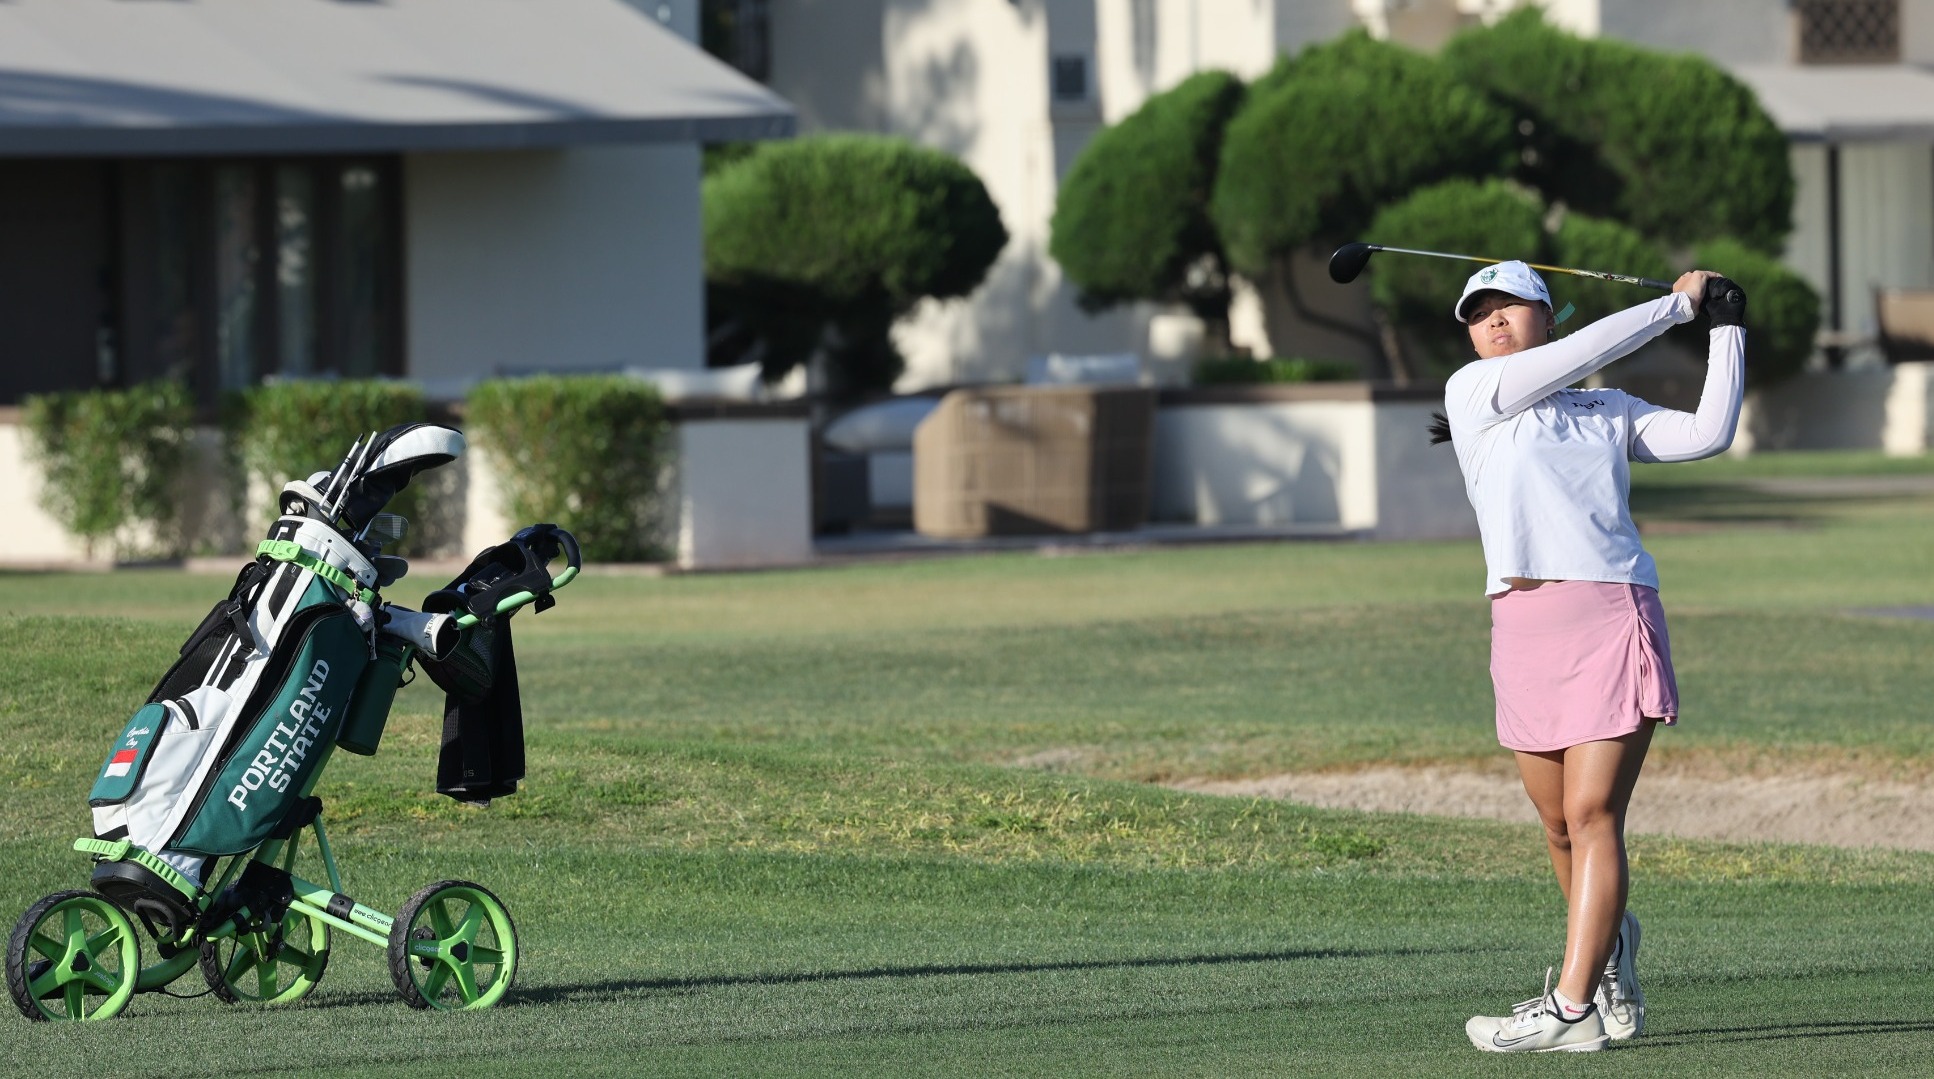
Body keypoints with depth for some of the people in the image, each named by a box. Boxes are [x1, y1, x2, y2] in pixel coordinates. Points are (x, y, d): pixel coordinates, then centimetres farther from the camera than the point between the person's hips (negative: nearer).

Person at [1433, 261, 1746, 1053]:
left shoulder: (1609, 412, 19)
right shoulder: (1472, 392, 11)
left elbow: (1707, 433, 10)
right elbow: (1583, 353, 3)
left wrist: (1727, 330, 11)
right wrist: (1677, 304, 11)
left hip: (1611, 614, -1)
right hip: (1522, 625, 1)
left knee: (1592, 815, -11)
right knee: (1560, 825, 8)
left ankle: (1572, 1009, -14)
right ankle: (1609, 947, 35)